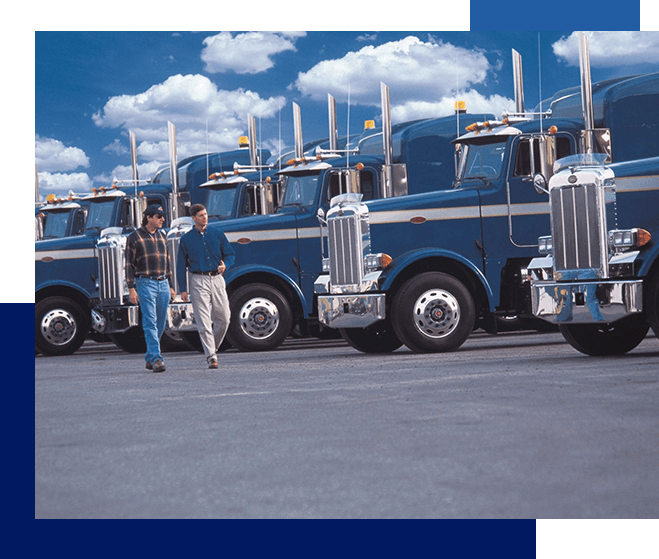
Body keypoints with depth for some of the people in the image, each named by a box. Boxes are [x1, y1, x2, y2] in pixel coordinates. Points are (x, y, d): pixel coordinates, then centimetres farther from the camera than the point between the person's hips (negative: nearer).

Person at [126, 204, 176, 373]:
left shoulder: (162, 236, 16)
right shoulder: (134, 237, -1)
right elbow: (129, 264, -3)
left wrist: (170, 286, 20)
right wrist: (131, 288, -10)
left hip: (163, 284, 6)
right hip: (146, 284, -6)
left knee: (160, 323, 7)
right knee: (150, 322, -13)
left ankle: (149, 358, 19)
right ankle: (156, 358, -19)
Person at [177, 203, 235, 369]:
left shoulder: (217, 234, 10)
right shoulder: (186, 239, 5)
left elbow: (230, 254, 15)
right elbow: (181, 265, 7)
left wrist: (225, 265, -8)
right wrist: (183, 288, 1)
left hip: (217, 279, 3)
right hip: (198, 280, -2)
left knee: (224, 318, 2)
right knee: (204, 321, -9)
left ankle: (212, 347, 24)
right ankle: (211, 356, -9)